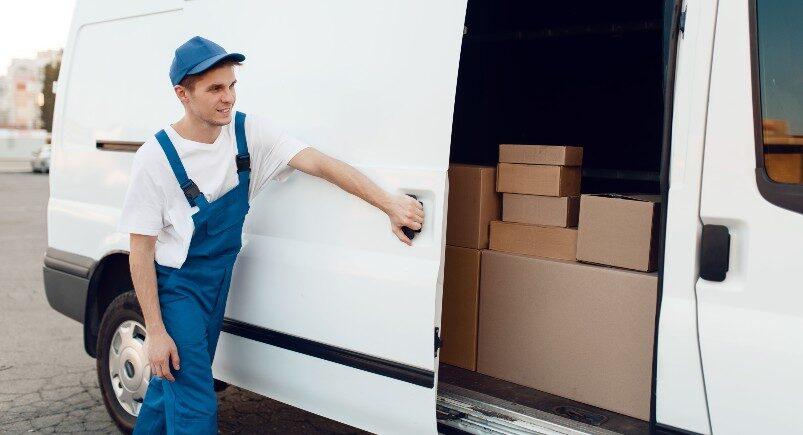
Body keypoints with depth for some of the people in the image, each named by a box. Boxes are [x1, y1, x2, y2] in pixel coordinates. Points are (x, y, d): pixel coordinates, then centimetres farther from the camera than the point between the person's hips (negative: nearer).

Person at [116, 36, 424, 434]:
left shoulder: (249, 132, -11)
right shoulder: (155, 158, -21)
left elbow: (320, 164, -17)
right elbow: (141, 248, -16)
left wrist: (390, 205, -26)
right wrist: (155, 331, -18)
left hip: (220, 280, 5)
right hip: (176, 285, -5)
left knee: (173, 380, 22)